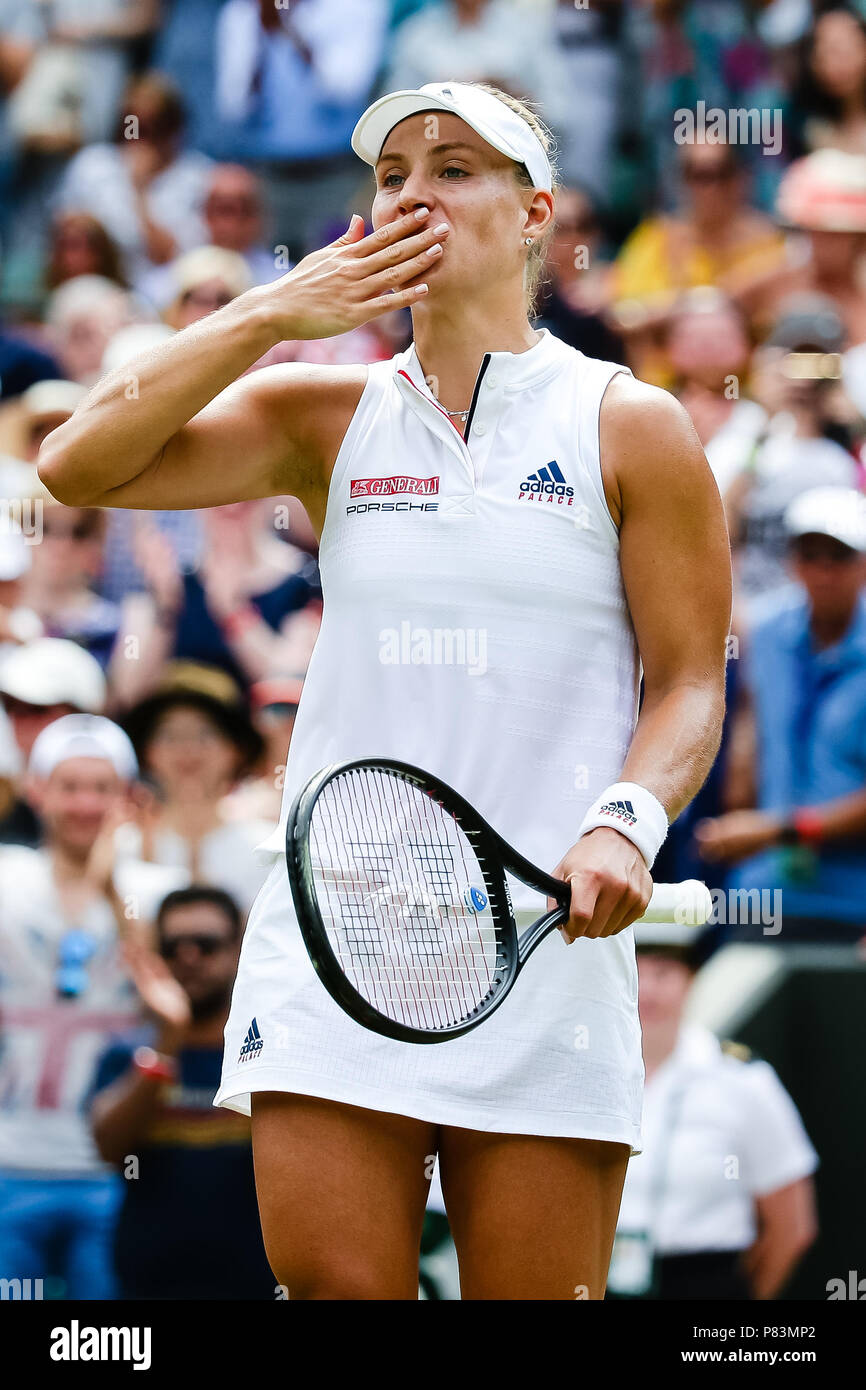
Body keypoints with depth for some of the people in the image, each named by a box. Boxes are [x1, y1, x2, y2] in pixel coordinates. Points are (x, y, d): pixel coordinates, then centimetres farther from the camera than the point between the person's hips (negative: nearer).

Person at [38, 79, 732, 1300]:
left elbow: (689, 683, 3)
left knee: (536, 1294, -3)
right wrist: (269, 314, -3)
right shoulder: (323, 418, 12)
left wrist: (627, 825, -17)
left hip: (545, 939, -2)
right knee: (332, 1285, -9)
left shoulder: (630, 427, 5)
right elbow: (78, 466, 2)